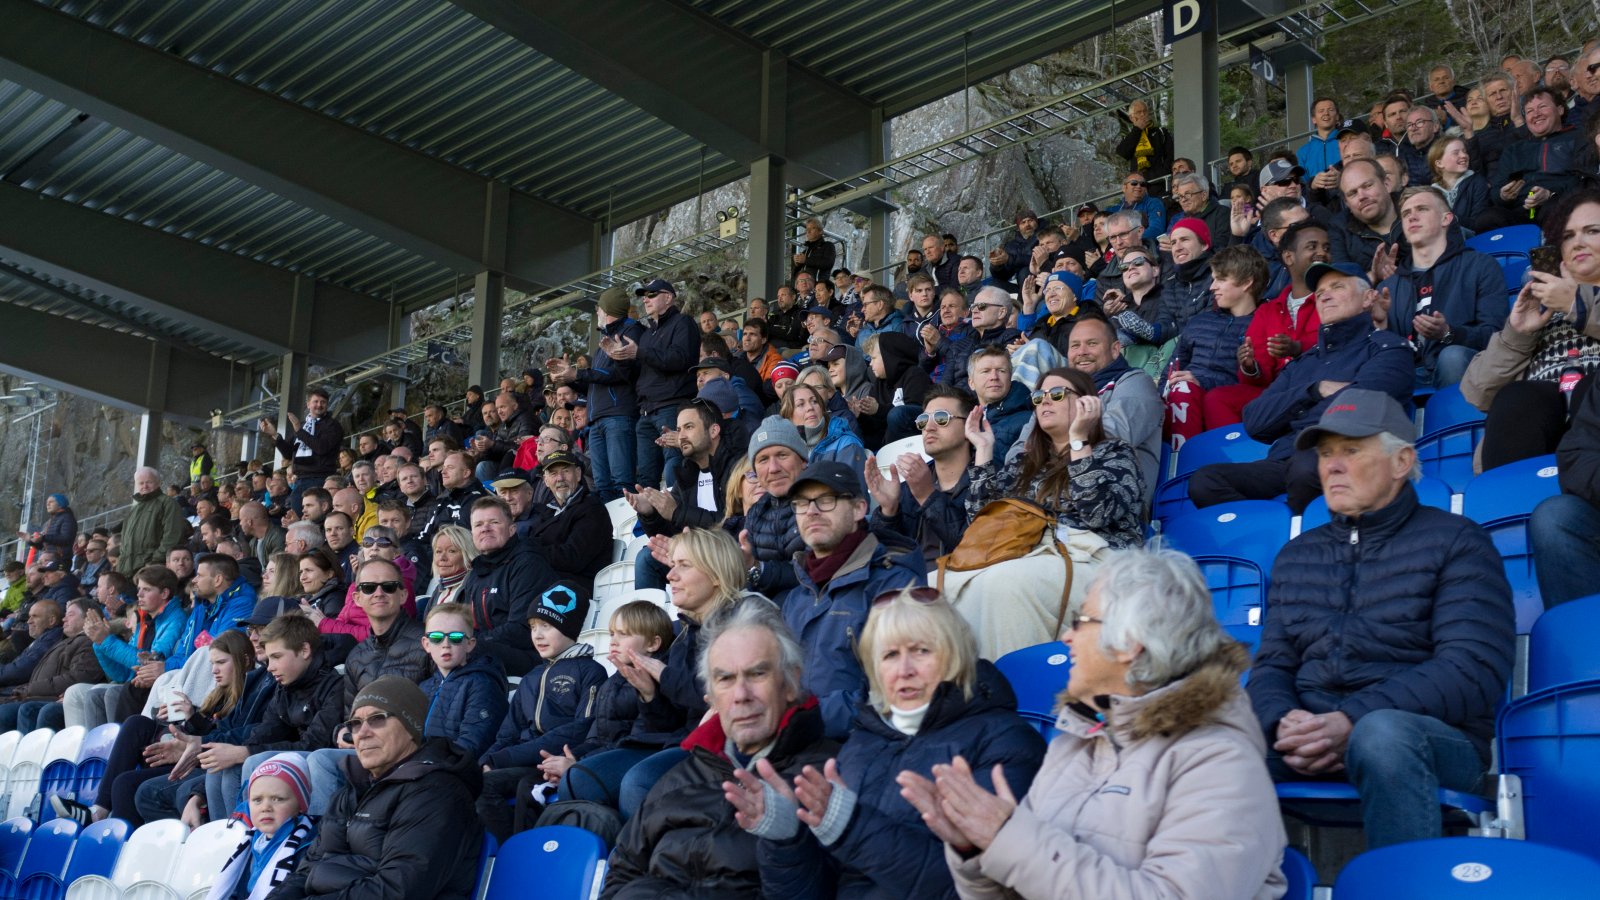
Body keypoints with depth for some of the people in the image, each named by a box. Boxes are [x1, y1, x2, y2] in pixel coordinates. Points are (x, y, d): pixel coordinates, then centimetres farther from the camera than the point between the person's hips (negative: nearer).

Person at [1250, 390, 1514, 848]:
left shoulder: (1454, 541, 8)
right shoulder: (1296, 556, 23)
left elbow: (1474, 668, -5)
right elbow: (1272, 664, 16)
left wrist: (1352, 721, -17)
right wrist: (1284, 722, -9)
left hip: (1432, 734, -3)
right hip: (1308, 742, 3)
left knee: (1382, 732, -39)